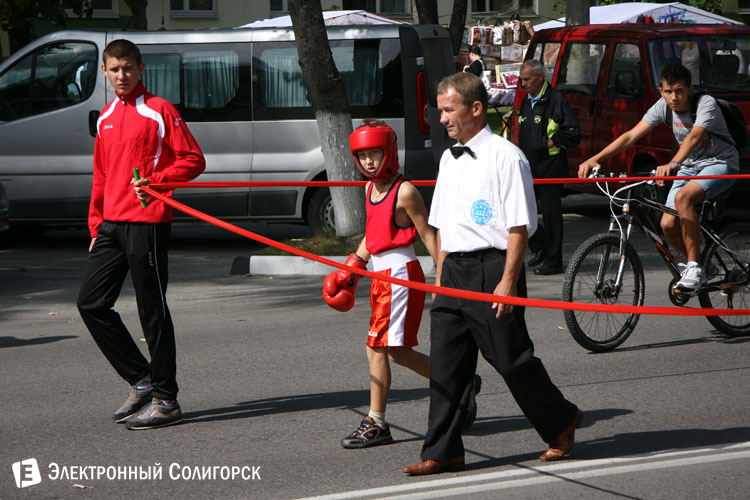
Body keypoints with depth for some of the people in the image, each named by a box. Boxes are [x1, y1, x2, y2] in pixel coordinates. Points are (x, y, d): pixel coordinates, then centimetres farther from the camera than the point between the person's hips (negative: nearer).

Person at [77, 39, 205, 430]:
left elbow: (193, 161, -7)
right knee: (91, 302, 5)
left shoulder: (159, 111, -5)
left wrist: (155, 181, -21)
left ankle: (165, 401, 4)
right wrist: (96, 225, 17)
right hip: (112, 224, 8)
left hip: (147, 223, -8)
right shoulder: (106, 118, 17)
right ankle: (141, 382, 15)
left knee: (153, 310, -3)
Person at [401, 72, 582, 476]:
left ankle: (561, 421, 23)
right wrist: (440, 277, 17)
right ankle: (443, 452, 7)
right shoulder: (449, 159, 15)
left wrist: (508, 281, -17)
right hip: (454, 270, 7)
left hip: (492, 268, -7)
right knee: (445, 363, 3)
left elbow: (519, 226, -13)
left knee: (511, 359, 0)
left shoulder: (505, 156, -9)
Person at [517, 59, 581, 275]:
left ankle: (553, 261, 5)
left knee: (551, 213, -1)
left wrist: (549, 142, -12)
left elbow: (573, 135, -12)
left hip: (550, 167, -8)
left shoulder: (555, 100, -9)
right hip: (528, 167, 8)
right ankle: (540, 247, 23)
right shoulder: (527, 101, 15)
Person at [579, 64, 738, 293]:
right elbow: (631, 136, -12)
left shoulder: (706, 104, -24)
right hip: (690, 166, 6)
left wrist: (673, 164, -60)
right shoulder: (663, 107, -8)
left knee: (682, 197, -34)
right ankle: (691, 262, 17)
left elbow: (695, 136, -42)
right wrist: (595, 159, -24)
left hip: (720, 163, -6)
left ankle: (694, 269, -28)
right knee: (668, 224, -14)